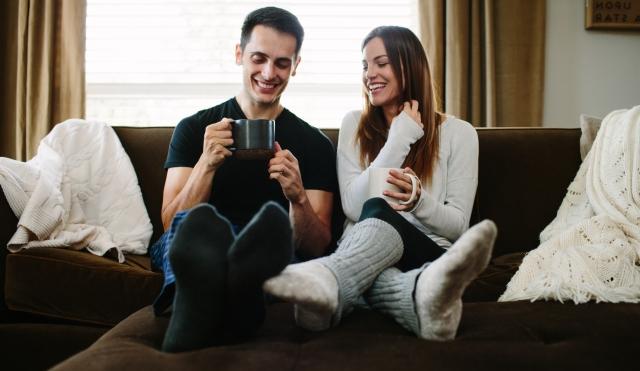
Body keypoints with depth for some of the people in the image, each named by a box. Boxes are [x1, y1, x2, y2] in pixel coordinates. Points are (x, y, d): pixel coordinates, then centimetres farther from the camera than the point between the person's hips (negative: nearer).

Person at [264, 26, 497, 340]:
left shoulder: (458, 133, 7)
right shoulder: (354, 125, 11)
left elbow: (458, 225, 3)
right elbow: (354, 207, -3)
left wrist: (418, 200, -19)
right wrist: (400, 139, -6)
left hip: (429, 254, -1)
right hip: (361, 250, 1)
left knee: (378, 212, -36)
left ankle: (326, 281, -65)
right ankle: (422, 296, -67)